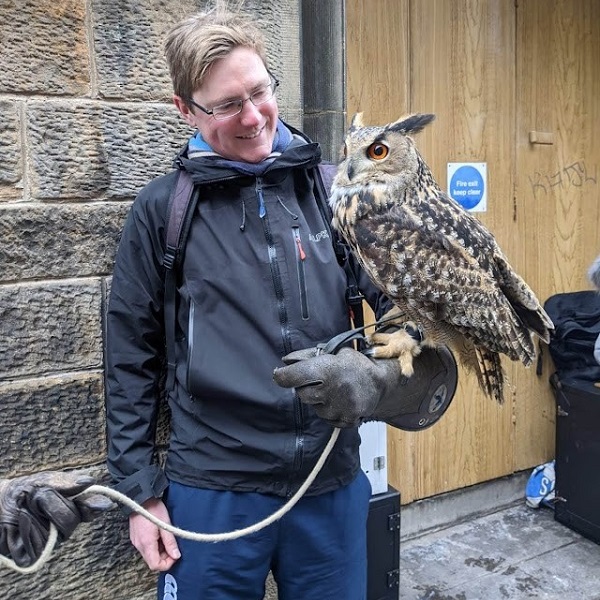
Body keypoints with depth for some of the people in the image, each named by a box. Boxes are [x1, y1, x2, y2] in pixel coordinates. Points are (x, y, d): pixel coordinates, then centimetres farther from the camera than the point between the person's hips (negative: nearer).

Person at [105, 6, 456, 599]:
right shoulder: (162, 210, -5)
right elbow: (130, 360, 0)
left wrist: (379, 376, -23)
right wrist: (139, 491, 0)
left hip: (334, 483, 2)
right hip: (211, 489, -1)